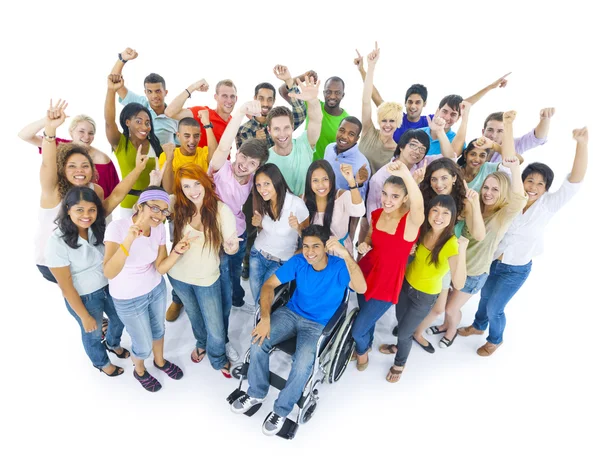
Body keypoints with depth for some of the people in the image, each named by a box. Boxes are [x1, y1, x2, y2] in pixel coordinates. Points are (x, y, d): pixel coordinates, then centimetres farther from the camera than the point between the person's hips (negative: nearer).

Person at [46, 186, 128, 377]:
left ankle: (112, 344, 63)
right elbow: (66, 286, -19)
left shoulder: (98, 228, -13)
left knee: (119, 319, 27)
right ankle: (101, 362, 55)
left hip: (109, 286, 5)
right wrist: (84, 316, -12)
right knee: (93, 333, 22)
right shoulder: (57, 242, -27)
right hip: (84, 297, -5)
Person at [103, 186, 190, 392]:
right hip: (128, 299, -5)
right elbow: (109, 273, -39)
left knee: (158, 329, 27)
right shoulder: (117, 227, -28)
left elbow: (161, 268, -10)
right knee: (144, 346, 12)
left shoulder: (159, 229, -12)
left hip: (156, 289, 5)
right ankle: (139, 371, 47)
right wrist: (129, 240, -51)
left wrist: (177, 251, -27)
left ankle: (160, 361, 56)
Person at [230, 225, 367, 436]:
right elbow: (269, 285, -7)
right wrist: (265, 319, -20)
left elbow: (361, 288, -41)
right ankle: (256, 393, 11)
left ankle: (281, 410, 4)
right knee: (258, 343, -17)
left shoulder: (339, 267, -21)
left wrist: (346, 255, -55)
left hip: (318, 325, -3)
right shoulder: (298, 261, -10)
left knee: (302, 365, -26)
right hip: (291, 313, 4)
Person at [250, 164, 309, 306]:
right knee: (256, 296, 17)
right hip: (258, 254, 4)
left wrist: (298, 228, -36)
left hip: (282, 261, -4)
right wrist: (258, 223, -16)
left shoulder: (296, 204, -26)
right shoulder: (263, 202, -10)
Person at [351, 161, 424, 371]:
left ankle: (362, 350, 42)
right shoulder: (376, 214, -6)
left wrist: (406, 175, -66)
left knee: (358, 330, 5)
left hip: (387, 283, -5)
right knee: (366, 315, 28)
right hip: (366, 273, 5)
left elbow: (419, 205, -49)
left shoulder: (411, 221, -24)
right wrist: (364, 245, -10)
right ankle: (367, 344, 61)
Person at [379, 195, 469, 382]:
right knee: (400, 323, 26)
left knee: (404, 332, 13)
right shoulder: (423, 232, -13)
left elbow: (458, 284, -38)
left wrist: (462, 252, -48)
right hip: (405, 284, 5)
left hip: (425, 296, -5)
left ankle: (400, 364, 43)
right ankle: (400, 346, 59)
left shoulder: (451, 244, -29)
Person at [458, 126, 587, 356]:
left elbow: (574, 181, -30)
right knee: (485, 297, 25)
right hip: (491, 261, 3)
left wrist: (582, 143, -41)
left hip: (516, 270, -3)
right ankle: (478, 326, 54)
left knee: (494, 308, 11)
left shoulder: (548, 206, -18)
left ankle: (495, 339, 42)